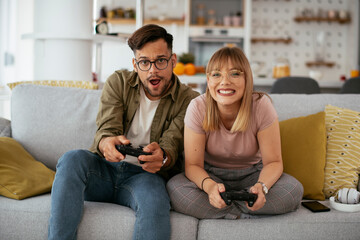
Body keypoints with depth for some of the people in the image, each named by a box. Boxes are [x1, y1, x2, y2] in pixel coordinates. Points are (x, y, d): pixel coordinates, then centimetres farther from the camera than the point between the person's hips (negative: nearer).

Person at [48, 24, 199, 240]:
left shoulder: (188, 100, -1)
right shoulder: (118, 82, 4)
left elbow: (172, 145, -13)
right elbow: (106, 130, -9)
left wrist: (162, 157, -40)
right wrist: (107, 144, -36)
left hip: (144, 174, -2)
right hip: (105, 169, 3)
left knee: (155, 200, -37)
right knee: (72, 159, -29)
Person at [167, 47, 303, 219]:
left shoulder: (262, 106, -20)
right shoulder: (198, 108, -20)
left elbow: (273, 161, -15)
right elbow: (193, 164, -17)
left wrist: (261, 186, -39)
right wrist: (209, 185, -41)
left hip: (251, 174, 1)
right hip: (211, 176, 0)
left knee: (294, 190, -27)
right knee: (174, 188, -31)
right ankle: (245, 213, -17)